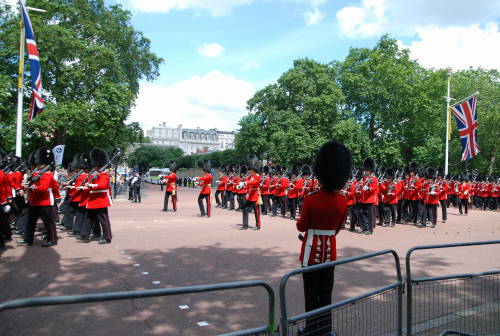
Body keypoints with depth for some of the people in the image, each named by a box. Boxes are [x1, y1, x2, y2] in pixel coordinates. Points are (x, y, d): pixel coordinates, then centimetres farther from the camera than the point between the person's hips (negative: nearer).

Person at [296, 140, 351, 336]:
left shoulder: (310, 200, -19)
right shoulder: (342, 202, -5)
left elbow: (301, 227, -9)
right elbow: (338, 228, 7)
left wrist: (300, 220, 11)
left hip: (312, 250, -4)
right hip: (330, 250, 4)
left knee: (311, 292, 8)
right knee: (326, 292, 15)